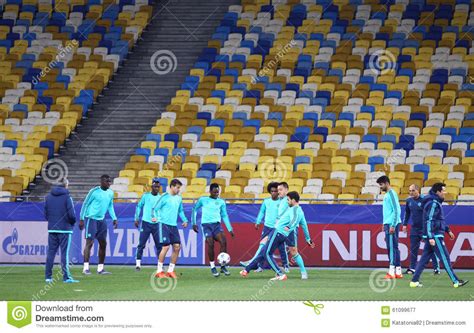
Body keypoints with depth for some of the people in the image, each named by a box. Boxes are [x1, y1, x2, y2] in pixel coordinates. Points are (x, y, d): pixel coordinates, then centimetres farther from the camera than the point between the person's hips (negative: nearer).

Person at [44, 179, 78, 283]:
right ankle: (66, 277, -4)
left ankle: (48, 276, 9)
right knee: (65, 253, -2)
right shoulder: (67, 197, -9)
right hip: (64, 229, -4)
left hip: (52, 229, 4)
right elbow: (71, 214, -12)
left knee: (51, 252, 9)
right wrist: (72, 222, 7)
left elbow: (45, 213, 7)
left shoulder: (48, 197, 6)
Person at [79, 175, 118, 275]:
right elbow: (85, 204, -7)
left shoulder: (110, 193, 7)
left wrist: (114, 218, 9)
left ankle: (100, 268, 15)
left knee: (103, 243, 7)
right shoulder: (94, 192, -13)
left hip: (102, 220, 7)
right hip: (91, 218, -7)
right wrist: (81, 219, -9)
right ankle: (86, 268, -11)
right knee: (89, 242, -12)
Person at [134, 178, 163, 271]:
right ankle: (138, 263, -1)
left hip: (156, 224, 1)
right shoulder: (146, 196, 2)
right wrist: (137, 219, 6)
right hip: (146, 222, -1)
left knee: (159, 245, 0)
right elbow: (139, 206, 11)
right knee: (141, 244, -5)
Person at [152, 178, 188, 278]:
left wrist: (184, 220, 11)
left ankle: (170, 270, 10)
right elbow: (155, 208, -5)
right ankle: (159, 271, -3)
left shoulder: (179, 198, 12)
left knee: (177, 247, -1)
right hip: (164, 224, -6)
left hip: (174, 225, 6)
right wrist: (155, 217, -23)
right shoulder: (164, 197, -7)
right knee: (166, 246, -12)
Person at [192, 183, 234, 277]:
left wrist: (230, 229, 13)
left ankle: (223, 266, -12)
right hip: (206, 224, -2)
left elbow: (224, 216, 18)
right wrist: (194, 223, 9)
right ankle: (212, 267, -2)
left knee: (223, 241, -20)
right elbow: (194, 209, 15)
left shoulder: (221, 202, 12)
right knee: (210, 244, -16)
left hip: (217, 224, 2)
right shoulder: (203, 200, 6)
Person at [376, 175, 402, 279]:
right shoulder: (387, 195, 18)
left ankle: (392, 271, -13)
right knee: (391, 247, 9)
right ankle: (398, 271, 11)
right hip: (388, 224, 10)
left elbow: (396, 210, -17)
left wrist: (393, 225, -20)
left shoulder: (391, 194, -11)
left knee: (392, 247, -11)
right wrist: (385, 225, 21)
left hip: (392, 224, -10)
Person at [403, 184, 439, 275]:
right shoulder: (409, 201, 6)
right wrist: (405, 224, 16)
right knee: (413, 249, 6)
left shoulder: (423, 200, -12)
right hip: (414, 228, 5)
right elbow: (407, 213, 20)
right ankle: (412, 268, 11)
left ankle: (436, 268, 1)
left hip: (425, 228, -5)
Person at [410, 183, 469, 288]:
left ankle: (414, 281, 7)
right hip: (435, 236, -10)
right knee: (445, 258, -5)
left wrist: (448, 230, 27)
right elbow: (429, 221, -21)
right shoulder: (433, 203, -15)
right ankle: (455, 281, -2)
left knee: (425, 258, 8)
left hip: (432, 236, 10)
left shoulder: (436, 203, 16)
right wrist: (431, 237, -25)